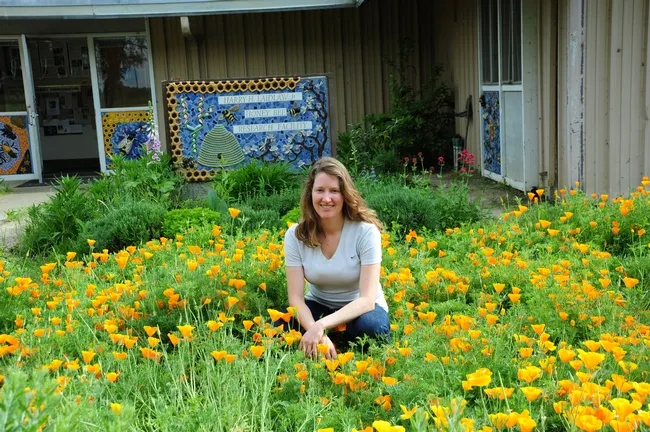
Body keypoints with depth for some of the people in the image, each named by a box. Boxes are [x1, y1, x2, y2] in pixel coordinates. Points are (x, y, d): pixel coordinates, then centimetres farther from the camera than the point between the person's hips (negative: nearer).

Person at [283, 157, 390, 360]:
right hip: (318, 306, 3)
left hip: (360, 308, -2)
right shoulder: (295, 235, -13)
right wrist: (317, 333, -37)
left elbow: (367, 300, -26)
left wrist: (321, 325, -41)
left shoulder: (366, 231, -21)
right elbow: (296, 298, -16)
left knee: (369, 326, -38)